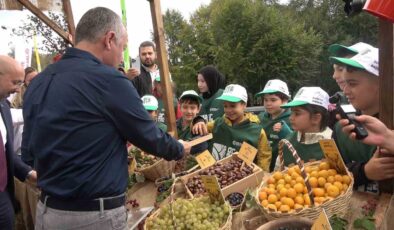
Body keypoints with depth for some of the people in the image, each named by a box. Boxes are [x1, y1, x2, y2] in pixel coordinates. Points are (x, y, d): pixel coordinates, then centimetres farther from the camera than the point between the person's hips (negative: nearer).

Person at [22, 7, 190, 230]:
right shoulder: (108, 80, -18)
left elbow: (29, 148, 13)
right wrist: (180, 149, 12)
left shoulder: (38, 83, 3)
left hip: (47, 210, 7)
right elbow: (150, 136, -9)